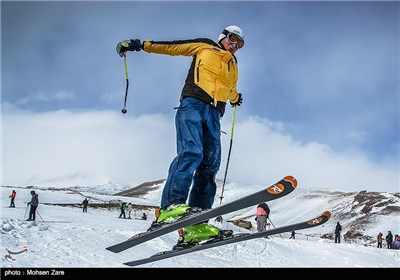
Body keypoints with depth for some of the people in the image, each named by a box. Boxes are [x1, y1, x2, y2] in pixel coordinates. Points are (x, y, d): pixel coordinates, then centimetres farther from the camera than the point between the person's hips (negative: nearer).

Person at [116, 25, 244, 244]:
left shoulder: (233, 66, 31)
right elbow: (171, 47, 11)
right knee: (191, 152, -28)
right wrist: (141, 45, 3)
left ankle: (196, 223, -14)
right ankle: (171, 206, -41)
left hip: (214, 114, 6)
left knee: (210, 165, -8)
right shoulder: (203, 47, 16)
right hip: (192, 105, -6)